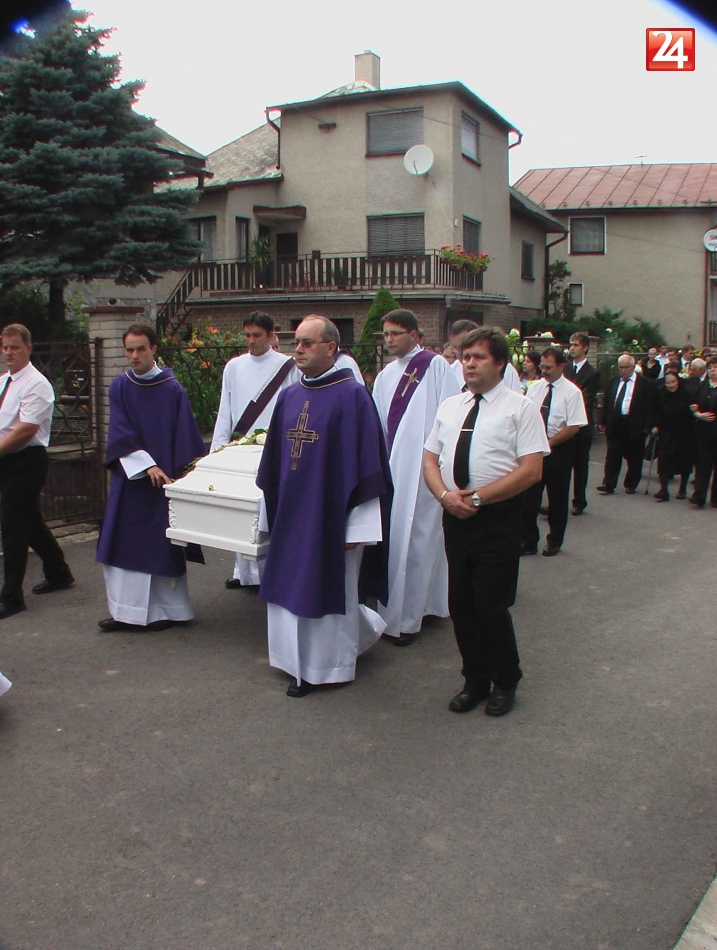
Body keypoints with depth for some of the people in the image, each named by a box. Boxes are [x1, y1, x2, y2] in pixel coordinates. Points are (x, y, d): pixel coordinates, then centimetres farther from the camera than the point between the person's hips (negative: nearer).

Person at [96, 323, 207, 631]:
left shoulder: (172, 390, -2)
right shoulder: (119, 386, 3)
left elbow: (185, 436, -3)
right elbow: (120, 433, -6)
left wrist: (180, 473, -8)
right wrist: (146, 465, -17)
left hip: (163, 477, -2)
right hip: (129, 477, 3)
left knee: (161, 544, 2)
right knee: (123, 542, 4)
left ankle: (166, 609, 14)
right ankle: (127, 611, 14)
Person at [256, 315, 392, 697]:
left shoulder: (352, 395, -11)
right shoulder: (288, 397, 9)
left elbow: (364, 461, -13)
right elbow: (274, 459, 14)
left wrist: (354, 523, -16)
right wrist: (272, 512, 13)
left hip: (331, 515, -6)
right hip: (292, 514, 6)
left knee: (332, 590, 6)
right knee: (294, 588, 13)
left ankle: (333, 664, 25)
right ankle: (301, 666, 31)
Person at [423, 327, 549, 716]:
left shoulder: (520, 407, -3)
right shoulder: (449, 406, 14)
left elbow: (531, 469, -11)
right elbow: (430, 459, 12)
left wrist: (478, 497, -16)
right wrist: (445, 495, -8)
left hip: (498, 519, -5)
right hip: (454, 517, 5)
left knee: (491, 607, -3)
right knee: (461, 606, 11)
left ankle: (505, 683, 21)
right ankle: (475, 681, 28)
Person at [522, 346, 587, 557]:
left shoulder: (571, 392, -9)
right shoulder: (534, 388, 4)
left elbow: (574, 427, -13)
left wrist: (549, 443, -15)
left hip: (559, 450, -3)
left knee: (557, 498, 11)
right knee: (528, 497, 2)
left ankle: (554, 541, 27)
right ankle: (528, 542, 12)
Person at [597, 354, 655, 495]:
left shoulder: (645, 384, -4)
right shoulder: (612, 382, 9)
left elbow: (649, 406, -5)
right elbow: (606, 403, 12)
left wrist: (647, 426, -10)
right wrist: (604, 422, 7)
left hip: (634, 426, -3)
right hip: (615, 424, 3)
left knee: (633, 458, 8)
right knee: (612, 456, 2)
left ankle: (631, 485, 20)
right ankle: (609, 485, 3)